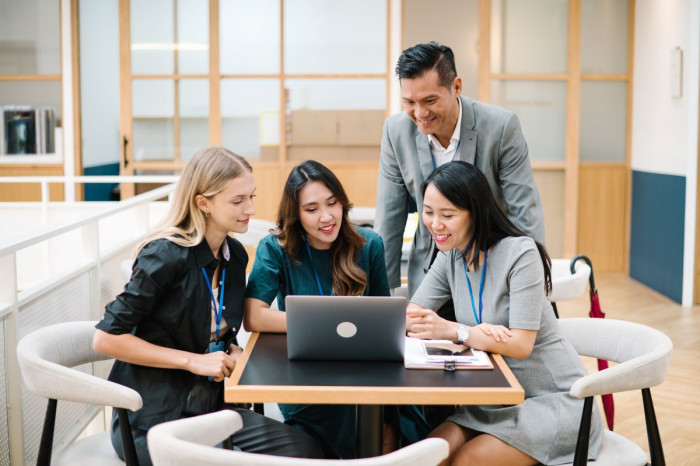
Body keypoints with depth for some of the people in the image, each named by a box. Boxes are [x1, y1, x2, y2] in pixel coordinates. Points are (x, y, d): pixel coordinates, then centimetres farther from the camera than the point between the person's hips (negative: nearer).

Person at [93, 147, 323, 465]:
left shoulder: (235, 255, 5)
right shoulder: (167, 255, -16)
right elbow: (106, 339, -16)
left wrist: (233, 352, -3)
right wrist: (193, 361, -17)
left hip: (209, 402, 7)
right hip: (153, 419, -6)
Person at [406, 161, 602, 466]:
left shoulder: (520, 253, -19)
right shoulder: (449, 259, 3)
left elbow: (521, 344, -23)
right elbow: (406, 317, -6)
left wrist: (453, 331, -28)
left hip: (554, 399, -6)